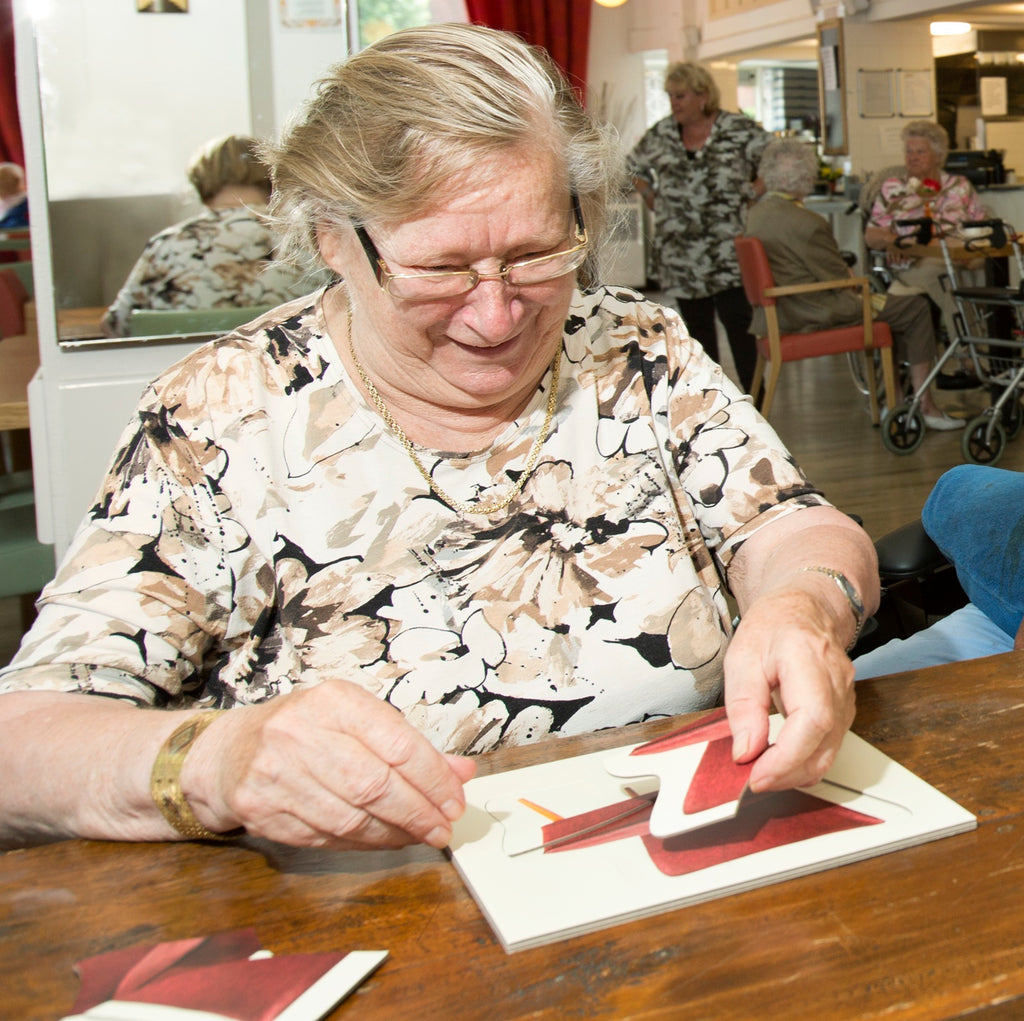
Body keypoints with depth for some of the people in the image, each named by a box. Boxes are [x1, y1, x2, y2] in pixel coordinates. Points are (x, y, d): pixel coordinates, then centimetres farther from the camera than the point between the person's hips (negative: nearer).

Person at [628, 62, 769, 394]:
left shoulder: (739, 131, -5)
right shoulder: (661, 134, 7)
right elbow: (634, 167, 21)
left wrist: (753, 192, -9)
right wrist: (652, 198, 9)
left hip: (728, 251, -4)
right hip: (679, 252, 4)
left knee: (737, 322, -7)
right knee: (696, 324, 12)